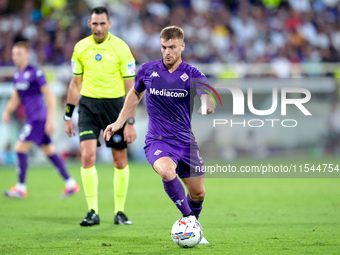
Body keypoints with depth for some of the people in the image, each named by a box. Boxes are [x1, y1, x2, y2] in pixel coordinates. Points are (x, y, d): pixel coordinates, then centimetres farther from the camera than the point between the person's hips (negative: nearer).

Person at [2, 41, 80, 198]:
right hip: (32, 119, 8)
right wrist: (7, 111, 2)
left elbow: (50, 97, -14)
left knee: (20, 148, -10)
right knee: (49, 152, 11)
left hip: (39, 119, -8)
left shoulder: (36, 73, -13)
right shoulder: (17, 75, 11)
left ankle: (21, 188, -3)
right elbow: (15, 98, 21)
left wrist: (50, 120, -18)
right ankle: (71, 184, 15)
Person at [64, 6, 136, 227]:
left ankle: (120, 212, 17)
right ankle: (93, 212, -7)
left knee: (120, 161, 4)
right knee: (87, 155, -13)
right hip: (89, 104, 2)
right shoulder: (81, 48, 3)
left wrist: (130, 122, -11)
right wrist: (68, 116, 11)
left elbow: (130, 87, -6)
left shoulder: (121, 48, -7)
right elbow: (76, 83, 13)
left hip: (115, 104, -2)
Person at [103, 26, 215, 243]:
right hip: (157, 141, -2)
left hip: (186, 142, 2)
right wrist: (120, 122, 18)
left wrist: (208, 107, -45)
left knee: (198, 193, 6)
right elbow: (136, 93, 20)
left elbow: (209, 100, -20)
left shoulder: (193, 75, -5)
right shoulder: (147, 70, -1)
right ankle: (189, 219, -20)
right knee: (167, 171, -34)